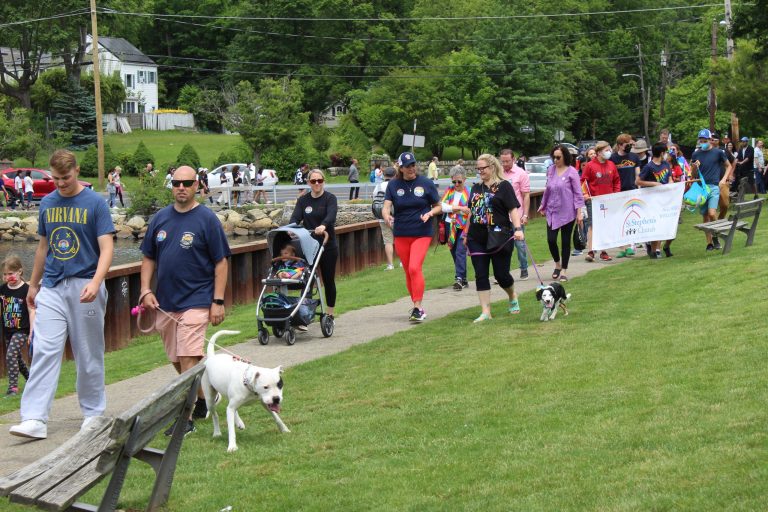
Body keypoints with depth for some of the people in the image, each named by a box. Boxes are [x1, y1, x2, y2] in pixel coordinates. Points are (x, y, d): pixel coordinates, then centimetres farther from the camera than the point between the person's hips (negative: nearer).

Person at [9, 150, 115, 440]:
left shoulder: (95, 203, -5)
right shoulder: (47, 203, 9)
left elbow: (107, 247, -11)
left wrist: (95, 282, -25)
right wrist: (33, 285, 21)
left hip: (84, 288, -3)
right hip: (52, 287, 3)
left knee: (89, 355, 6)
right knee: (44, 351, -7)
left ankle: (93, 413, 20)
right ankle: (35, 419, -12)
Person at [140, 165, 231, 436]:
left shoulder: (207, 219, -5)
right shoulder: (160, 218, 9)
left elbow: (221, 262, -5)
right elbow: (148, 258, 15)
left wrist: (218, 301, -10)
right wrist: (146, 290, 1)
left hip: (196, 300, -6)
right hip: (165, 302, 6)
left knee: (188, 358, -13)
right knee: (177, 360, 13)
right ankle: (201, 399, 33)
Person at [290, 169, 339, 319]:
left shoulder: (330, 198, -4)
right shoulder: (303, 200, 8)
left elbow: (331, 216, -22)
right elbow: (295, 218, -5)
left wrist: (323, 225, -43)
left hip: (328, 246, -2)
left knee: (328, 280, 7)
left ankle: (330, 314, 19)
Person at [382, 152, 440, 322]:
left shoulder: (426, 183, 0)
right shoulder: (393, 185, 3)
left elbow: (439, 206, 7)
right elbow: (386, 206, -5)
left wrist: (430, 213, -14)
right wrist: (386, 216, -28)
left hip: (422, 233, -3)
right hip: (401, 235, 3)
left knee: (414, 268, -20)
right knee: (408, 272, 8)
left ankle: (417, 308, -18)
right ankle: (417, 307, 22)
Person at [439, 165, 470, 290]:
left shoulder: (469, 193, -7)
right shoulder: (449, 191, 5)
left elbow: (470, 214, -10)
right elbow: (441, 206, -8)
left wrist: (466, 233, -17)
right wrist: (459, 208, -17)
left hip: (463, 227, -5)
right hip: (450, 226, 5)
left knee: (460, 252, -14)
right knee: (454, 253, 9)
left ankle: (459, 279, -13)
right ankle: (464, 279, 18)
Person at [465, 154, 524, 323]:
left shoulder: (503, 186, -5)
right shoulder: (476, 187, 13)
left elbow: (513, 209, -12)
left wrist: (518, 229, -24)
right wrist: (466, 233, 21)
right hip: (477, 239, 5)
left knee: (501, 274, 2)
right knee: (480, 275, -1)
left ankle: (512, 297, 33)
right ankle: (485, 312, 1)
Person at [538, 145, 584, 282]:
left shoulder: (571, 172, -7)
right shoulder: (550, 170, 6)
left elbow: (578, 193, -6)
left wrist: (579, 212, -10)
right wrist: (543, 206, 22)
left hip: (567, 212, -4)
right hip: (552, 211, 4)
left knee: (566, 241, 4)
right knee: (551, 240, -4)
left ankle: (563, 271, 13)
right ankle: (557, 264, 21)